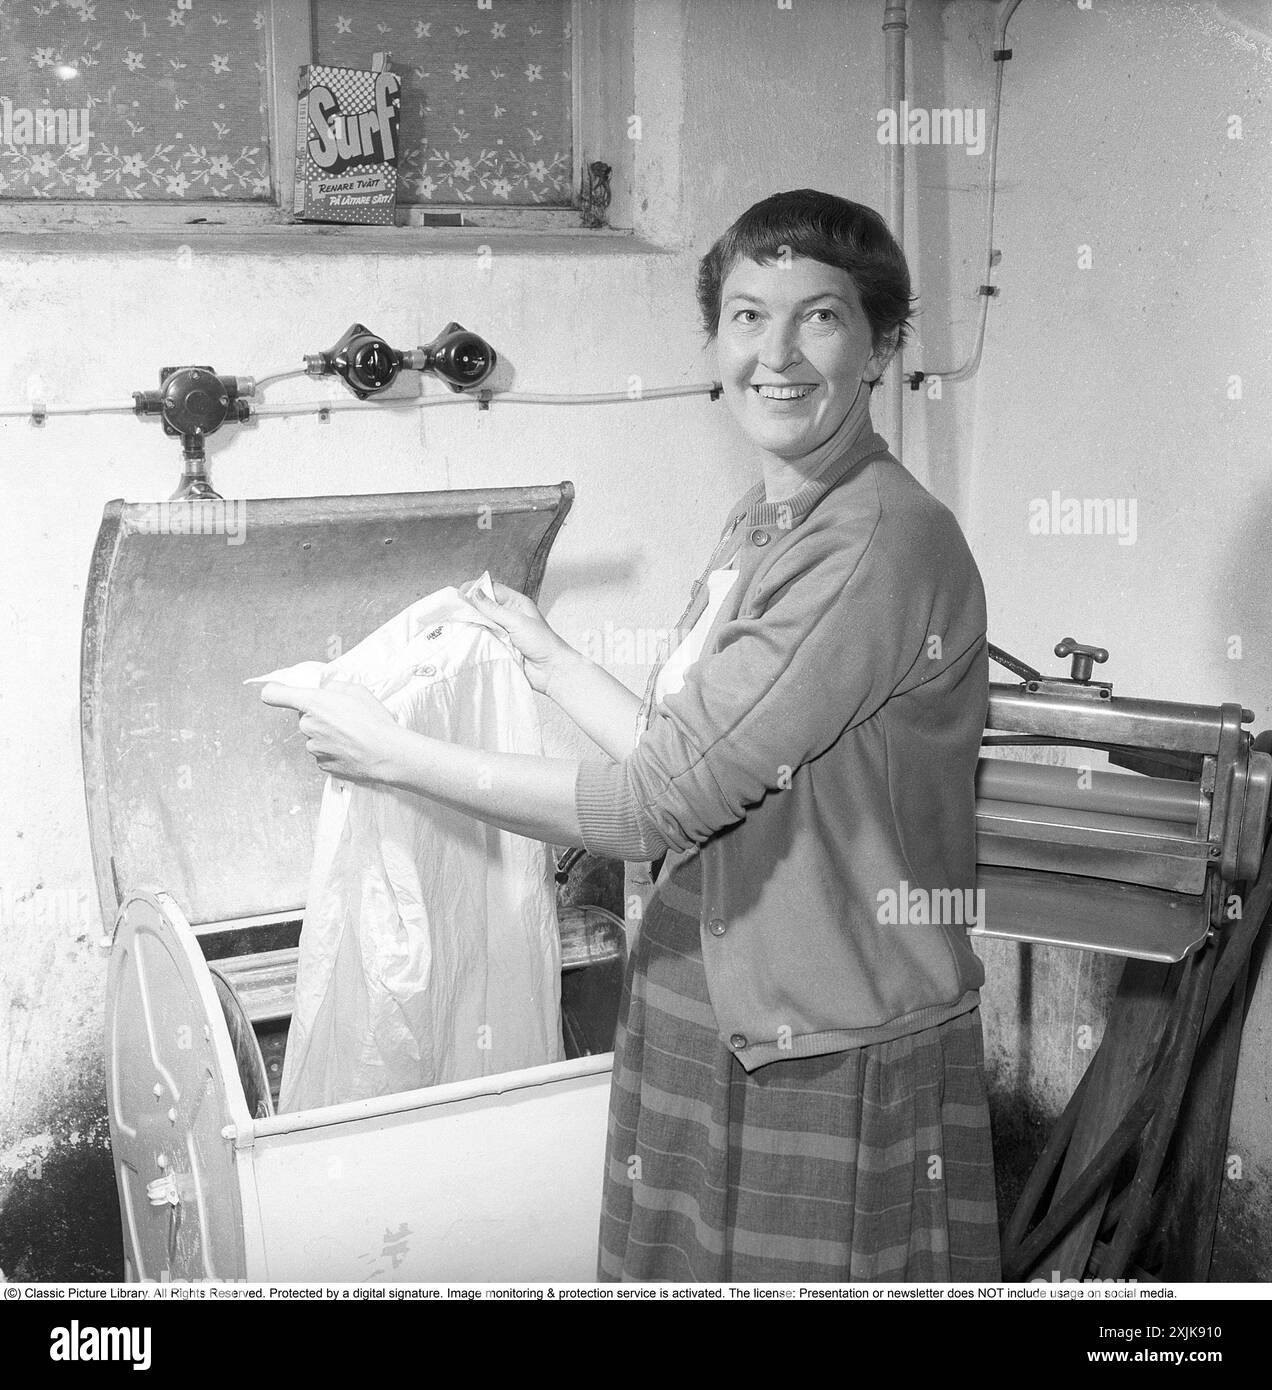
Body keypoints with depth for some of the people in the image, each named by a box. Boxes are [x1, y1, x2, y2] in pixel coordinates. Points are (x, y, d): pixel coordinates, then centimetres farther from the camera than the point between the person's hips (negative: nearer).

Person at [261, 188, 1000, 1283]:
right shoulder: (757, 527, 9)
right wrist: (546, 655, 15)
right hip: (707, 1023, 8)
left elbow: (661, 803, -21)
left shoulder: (885, 544, -21)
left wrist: (398, 758, -13)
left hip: (842, 1061, -8)